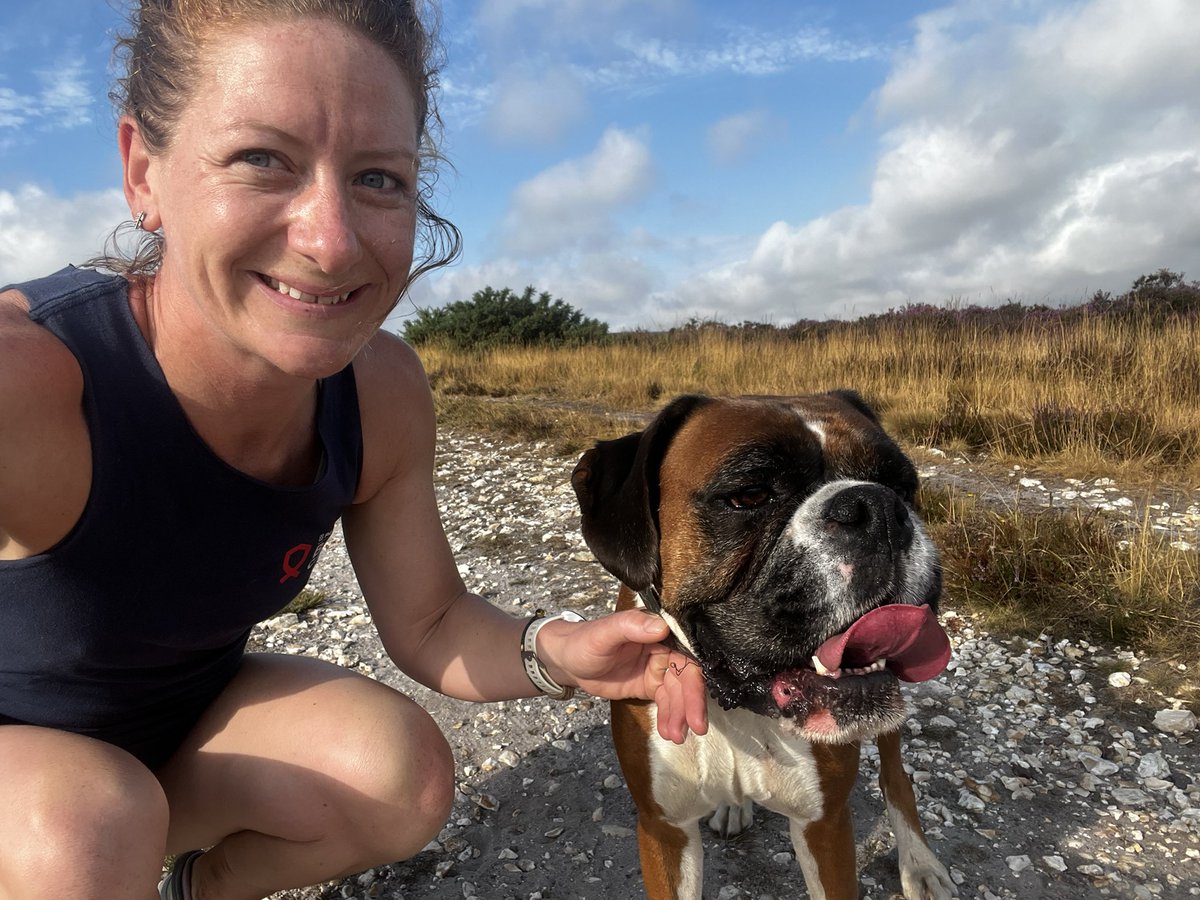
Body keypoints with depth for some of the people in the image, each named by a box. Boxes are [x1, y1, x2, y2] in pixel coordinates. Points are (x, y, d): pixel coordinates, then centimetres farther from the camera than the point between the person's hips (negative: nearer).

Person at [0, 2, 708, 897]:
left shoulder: (384, 391, -19)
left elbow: (428, 623, -11)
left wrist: (556, 651, -28)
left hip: (186, 716, 4)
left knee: (406, 772, -17)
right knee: (86, 828, -33)